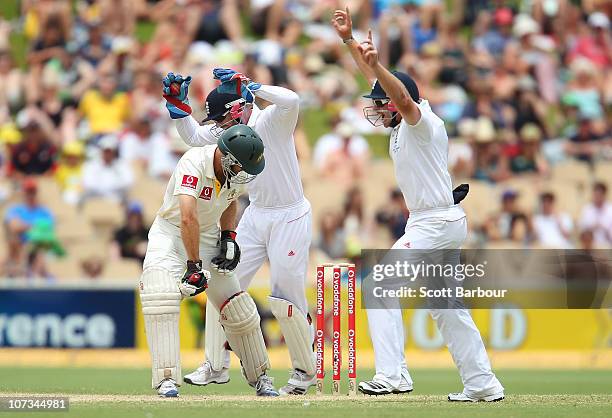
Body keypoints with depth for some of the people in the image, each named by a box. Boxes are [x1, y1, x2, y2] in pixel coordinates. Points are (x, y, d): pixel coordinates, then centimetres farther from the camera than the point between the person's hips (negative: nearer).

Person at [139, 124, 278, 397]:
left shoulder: (237, 172, -10)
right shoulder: (195, 163, -33)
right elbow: (188, 217, -42)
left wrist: (228, 236, 0)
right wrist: (194, 266, -42)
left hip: (207, 237, 6)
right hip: (170, 233, -5)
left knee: (240, 310, 3)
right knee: (160, 295, -30)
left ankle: (259, 377, 23)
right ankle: (167, 380, -30)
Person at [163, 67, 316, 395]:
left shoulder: (272, 120, -19)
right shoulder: (227, 129, 4)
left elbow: (291, 101, -40)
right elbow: (194, 136, 13)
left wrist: (248, 85, -35)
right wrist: (178, 103, -2)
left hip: (290, 217, -8)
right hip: (256, 216, 8)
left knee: (285, 300, -6)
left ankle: (305, 371, 12)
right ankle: (216, 366, 14)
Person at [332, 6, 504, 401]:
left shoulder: (423, 123, -15)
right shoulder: (403, 124, 11)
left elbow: (404, 99, -36)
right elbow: (380, 80, 20)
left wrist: (376, 64, -50)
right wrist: (349, 40, 17)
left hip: (437, 223, -10)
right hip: (435, 224, 10)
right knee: (448, 308, 13)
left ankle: (393, 374, -21)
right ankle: (482, 384, 15)